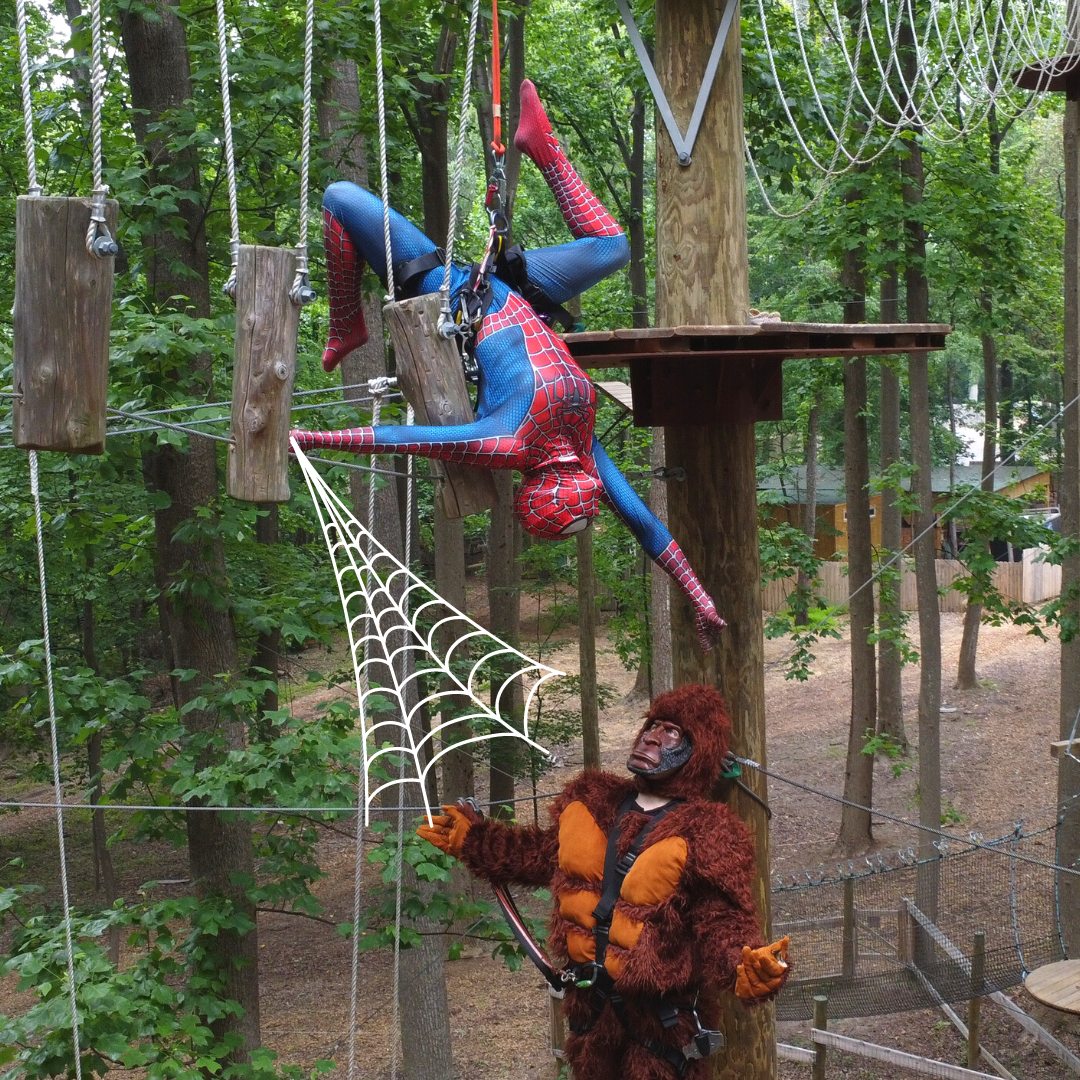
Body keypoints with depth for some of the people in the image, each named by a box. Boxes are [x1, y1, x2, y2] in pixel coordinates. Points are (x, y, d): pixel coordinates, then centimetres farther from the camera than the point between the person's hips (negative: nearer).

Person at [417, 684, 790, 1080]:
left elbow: (722, 923, -23)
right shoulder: (593, 800, 1)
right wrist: (471, 839, 18)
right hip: (589, 1001, 6)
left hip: (659, 1015, -6)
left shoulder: (704, 836, -19)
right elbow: (540, 854, 16)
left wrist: (748, 967, -44)